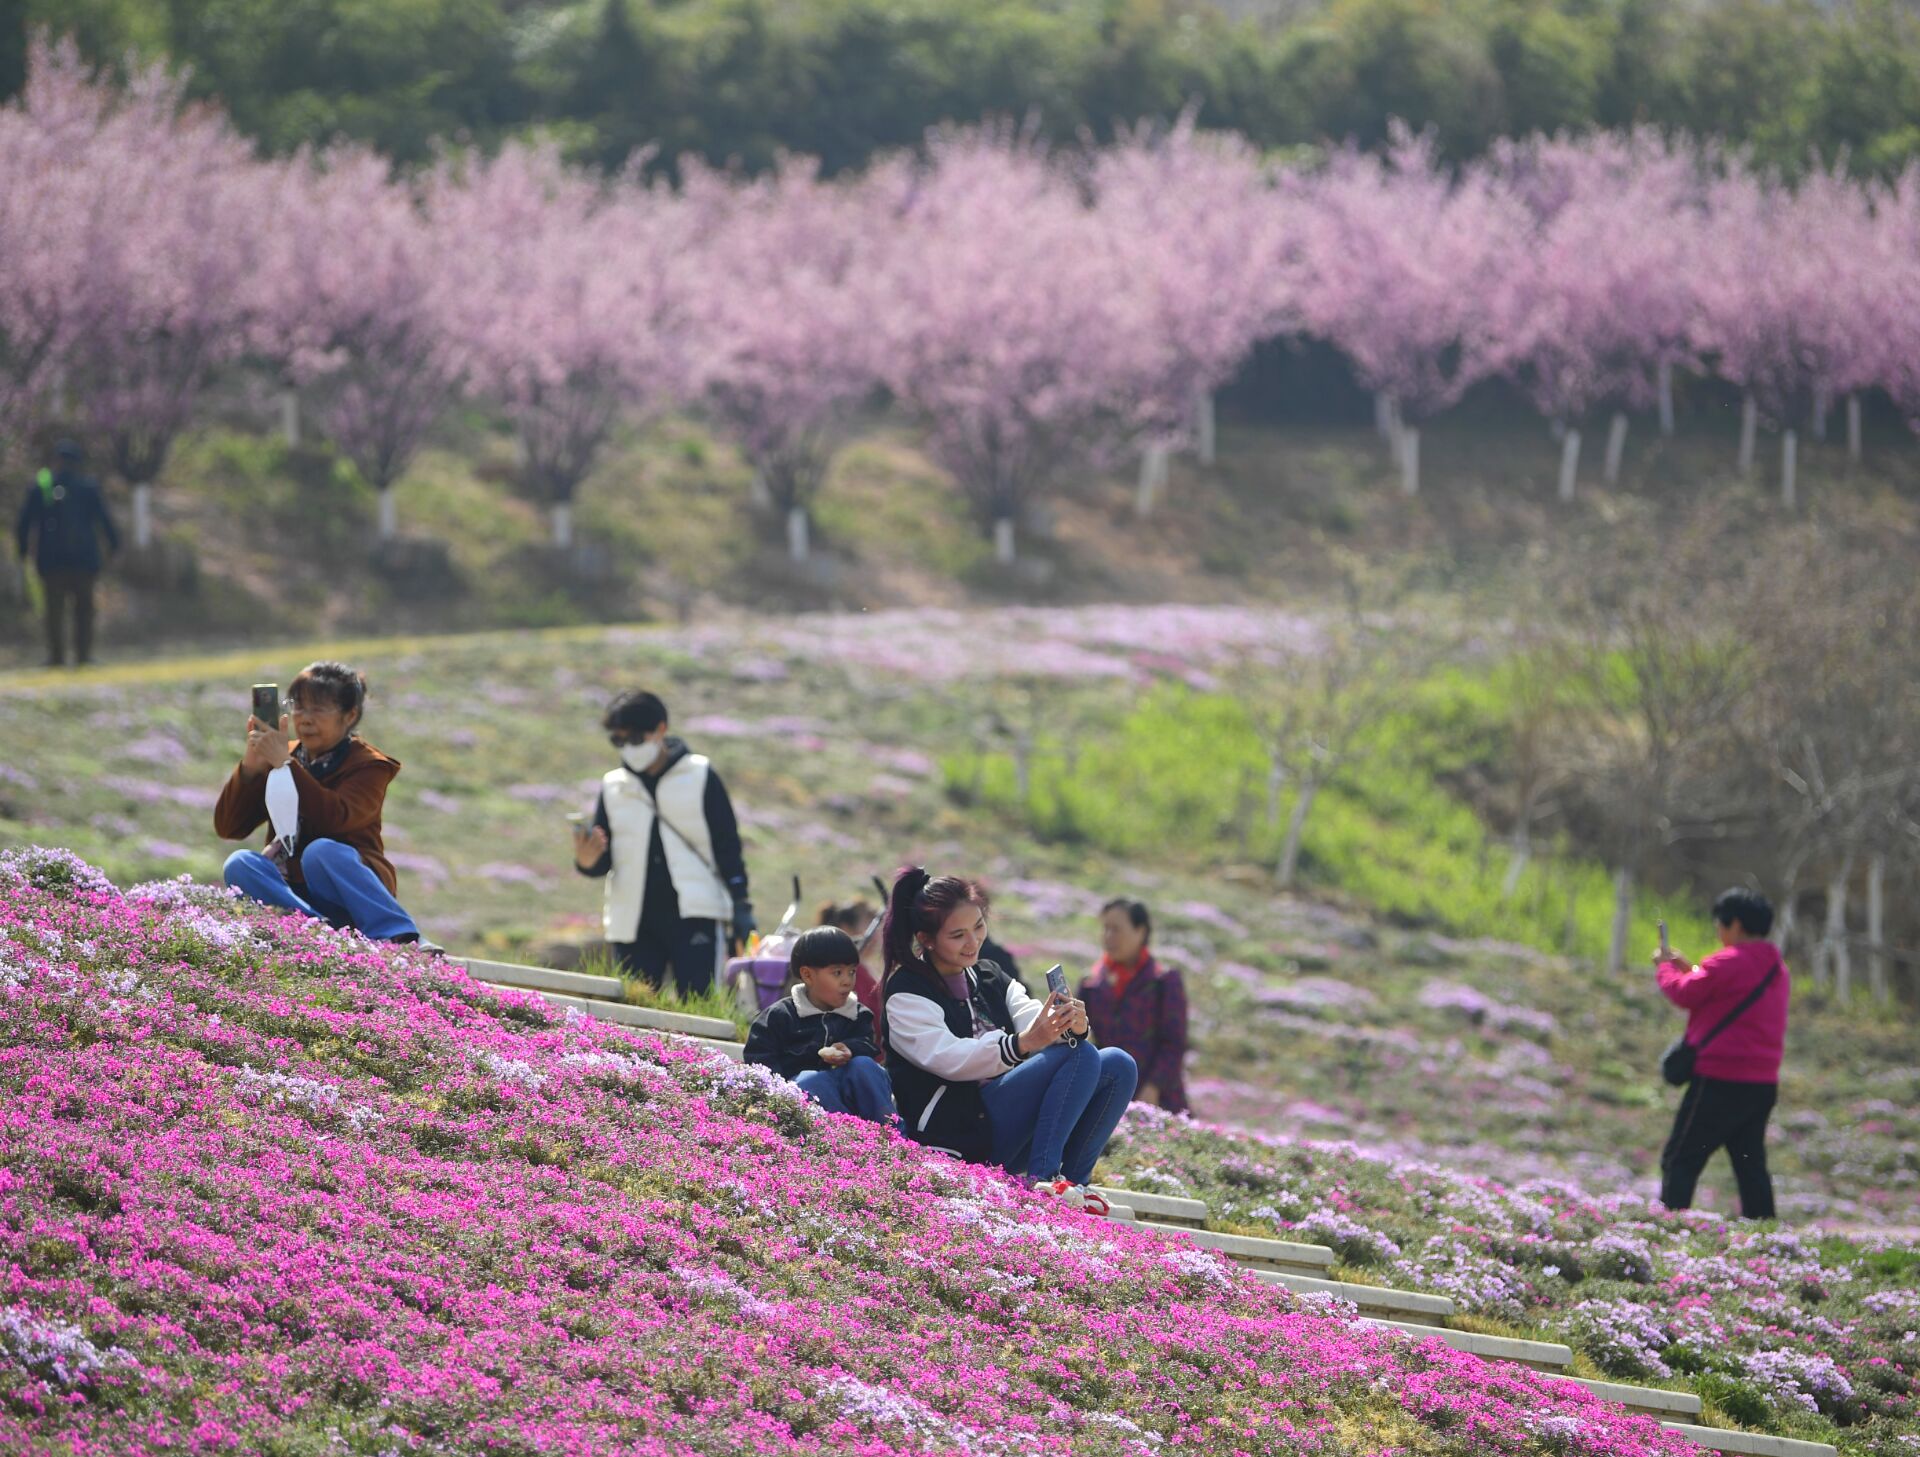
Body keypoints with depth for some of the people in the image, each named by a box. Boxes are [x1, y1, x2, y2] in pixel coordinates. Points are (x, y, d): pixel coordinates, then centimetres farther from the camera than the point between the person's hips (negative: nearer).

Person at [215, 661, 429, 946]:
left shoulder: (368, 765, 1)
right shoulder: (280, 759, 15)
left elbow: (336, 819, -20)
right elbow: (227, 828, 6)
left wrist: (285, 765, -22)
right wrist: (250, 765, -8)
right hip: (292, 894, 4)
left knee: (322, 852, -35)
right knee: (239, 864, -24)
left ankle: (404, 942, -41)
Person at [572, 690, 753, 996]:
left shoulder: (700, 778, 3)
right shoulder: (613, 787, 11)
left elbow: (727, 845, 4)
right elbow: (605, 860, 10)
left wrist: (741, 905, -2)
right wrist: (588, 861, -13)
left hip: (694, 915, -3)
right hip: (633, 922, 3)